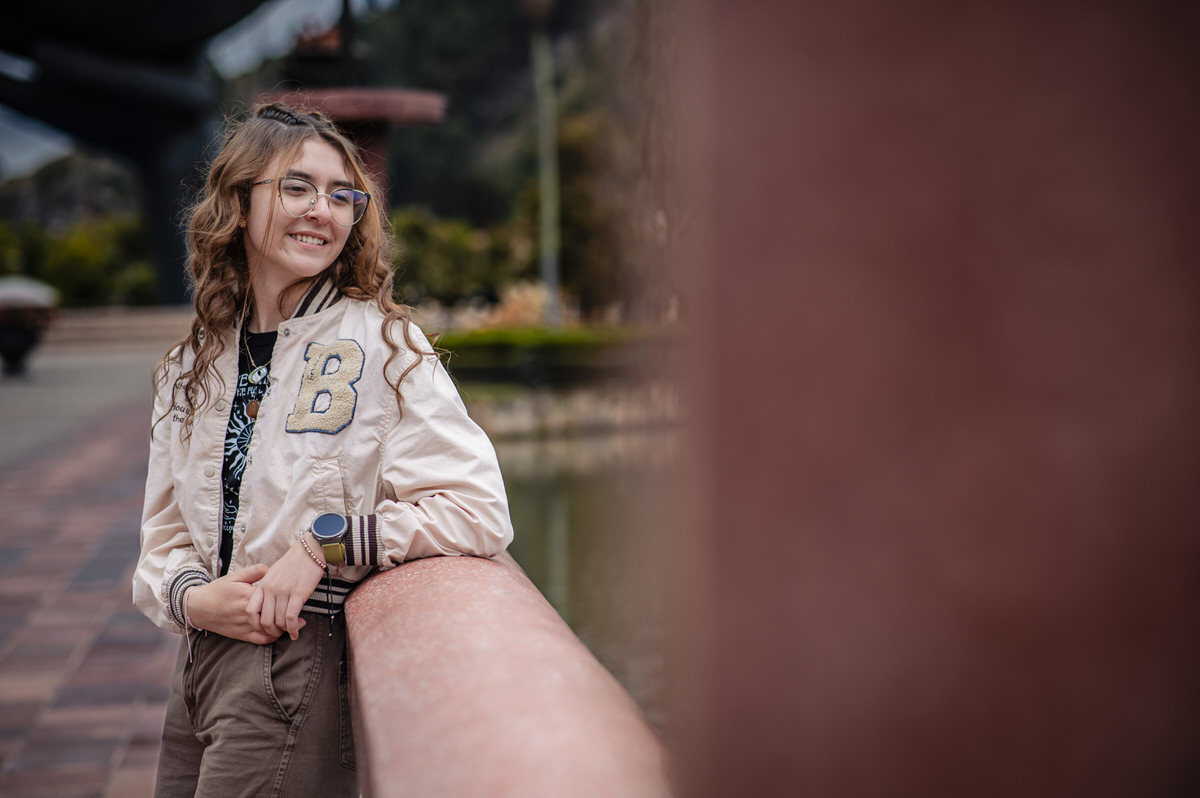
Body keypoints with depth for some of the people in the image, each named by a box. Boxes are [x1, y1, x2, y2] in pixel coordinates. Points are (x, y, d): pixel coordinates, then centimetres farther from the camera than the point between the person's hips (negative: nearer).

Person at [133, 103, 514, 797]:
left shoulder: (380, 342, -7)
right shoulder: (191, 369, 11)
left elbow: (481, 512, -15)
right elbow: (165, 535, 14)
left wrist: (326, 542, -18)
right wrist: (191, 598, -7)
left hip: (301, 660, -5)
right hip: (201, 664, 6)